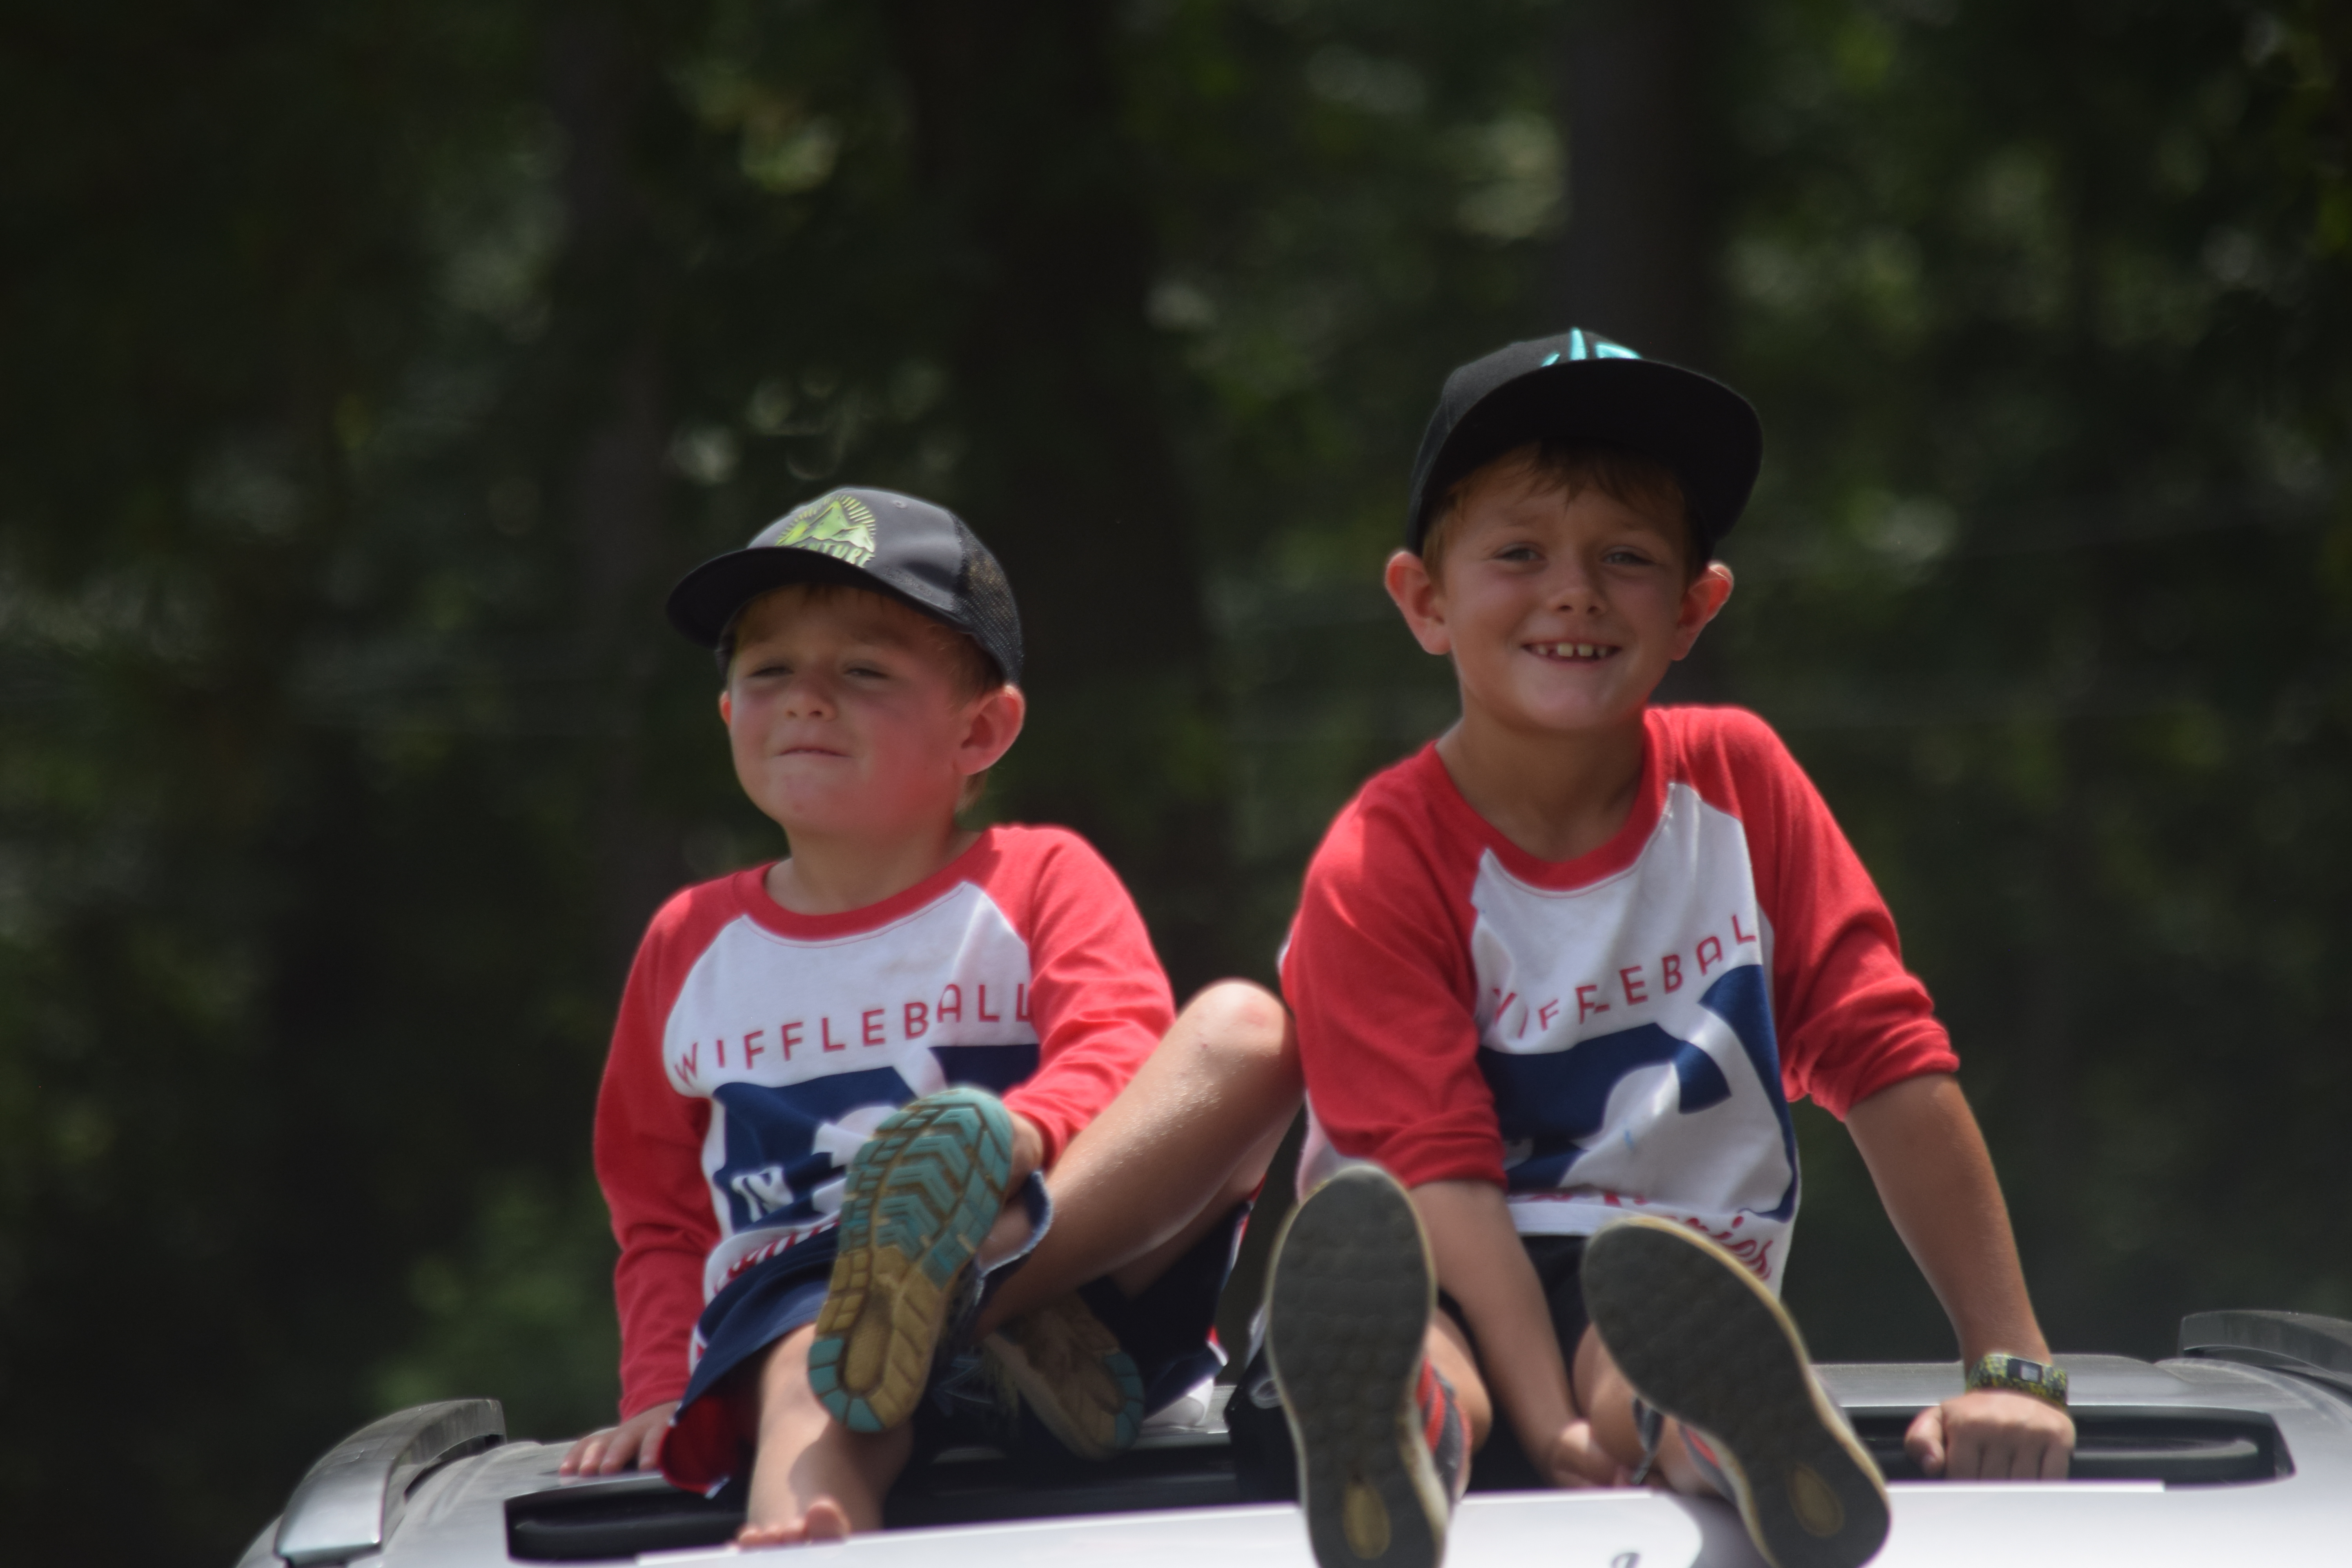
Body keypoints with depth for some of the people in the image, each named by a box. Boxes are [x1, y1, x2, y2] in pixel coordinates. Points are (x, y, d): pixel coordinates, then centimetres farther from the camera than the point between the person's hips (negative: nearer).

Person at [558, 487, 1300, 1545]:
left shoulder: (1040, 883, 14)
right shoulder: (690, 945, 23)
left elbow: (1118, 1065, -4)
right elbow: (660, 1220, 27)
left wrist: (1015, 1141, -29)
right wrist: (662, 1401, 7)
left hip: (1090, 1256, 0)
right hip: (800, 1299, 0)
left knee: (1244, 1028, -22)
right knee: (814, 1370, -40)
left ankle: (986, 1270, -42)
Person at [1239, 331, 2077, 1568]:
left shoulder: (1736, 782, 9)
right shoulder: (1379, 870, -3)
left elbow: (1890, 1064, 4)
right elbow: (1445, 1178, -15)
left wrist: (2011, 1372, -6)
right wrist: (1556, 1428, -32)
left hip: (1682, 1307, 2)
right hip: (1474, 1304, -2)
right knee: (1364, 1243, -40)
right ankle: (1408, 1421, -72)